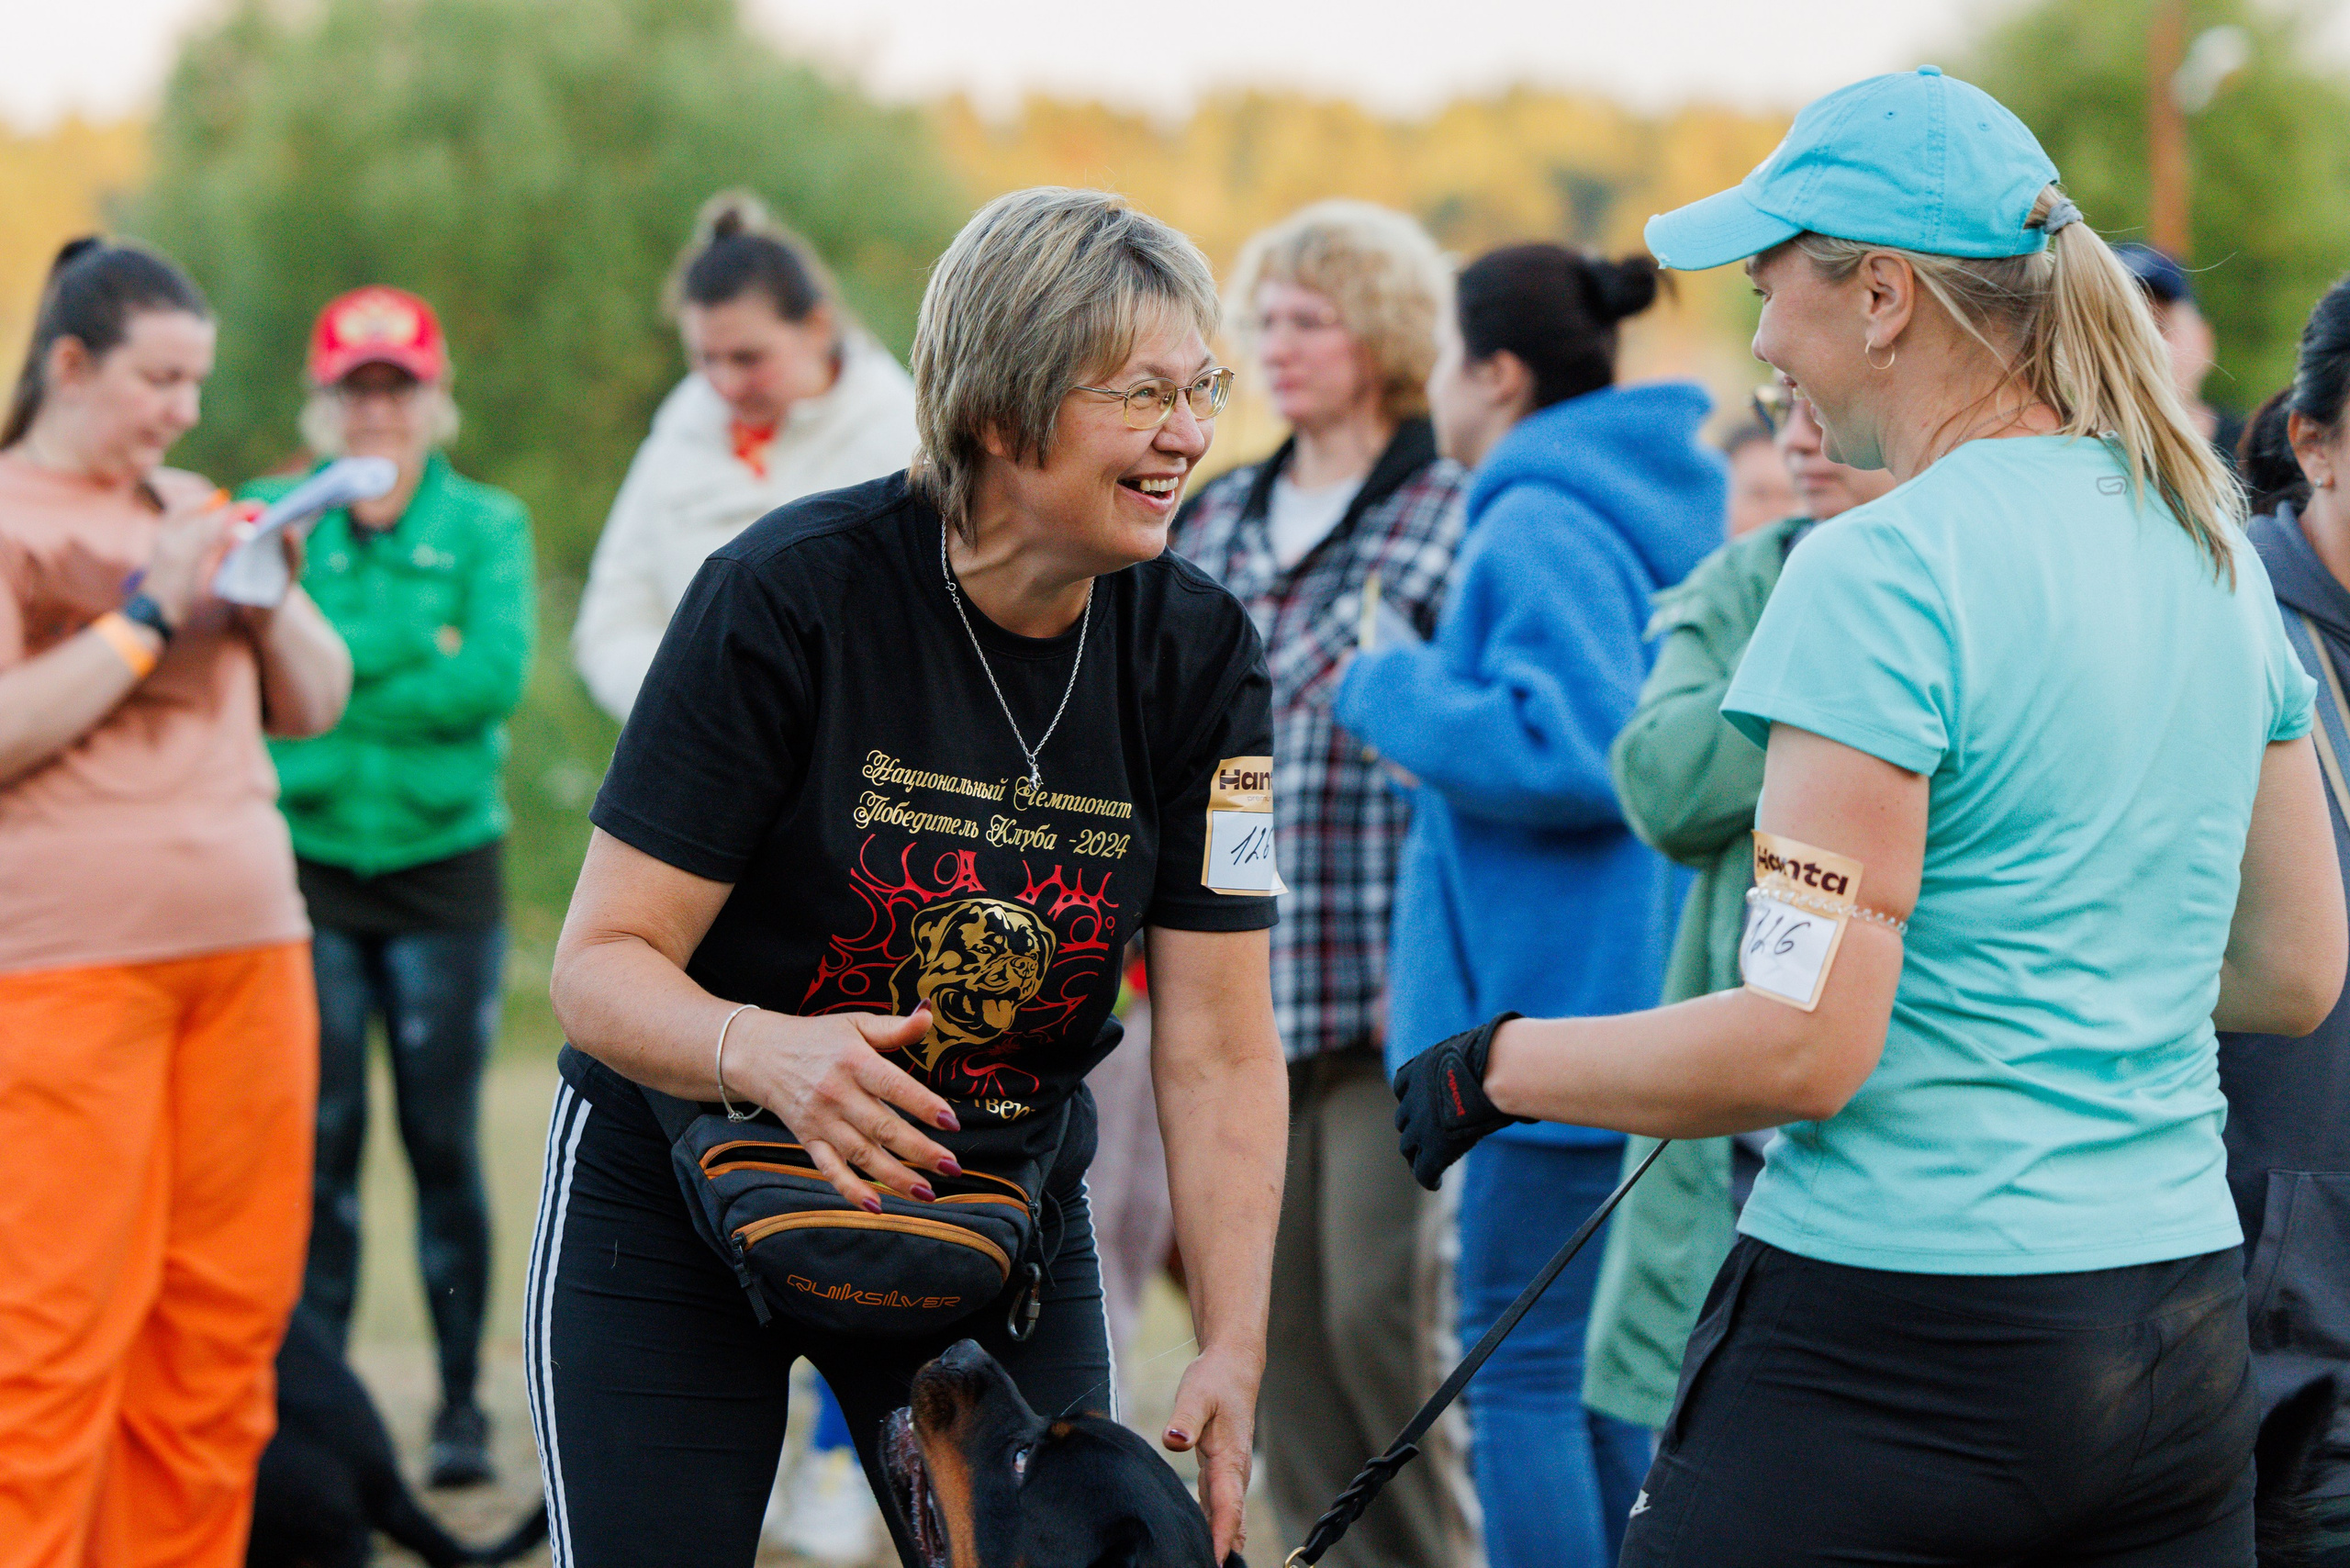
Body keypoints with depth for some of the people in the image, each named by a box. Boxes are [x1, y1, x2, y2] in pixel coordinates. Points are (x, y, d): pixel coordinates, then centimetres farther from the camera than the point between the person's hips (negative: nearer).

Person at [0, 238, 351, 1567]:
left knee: (229, 1312, 4)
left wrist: (269, 595, 2)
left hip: (250, 945, 6)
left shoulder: (191, 506, 19)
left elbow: (318, 703, 21)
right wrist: (147, 611, -12)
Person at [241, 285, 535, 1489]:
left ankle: (462, 1404, 10)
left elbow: (495, 677, -12)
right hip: (305, 866, 0)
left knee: (443, 1143, 2)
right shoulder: (272, 517, 5)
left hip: (444, 864, 0)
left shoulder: (487, 524, 3)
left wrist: (339, 683, -12)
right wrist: (419, 646, -14)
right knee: (321, 1143, 0)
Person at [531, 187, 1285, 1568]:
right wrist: (766, 1053, -41)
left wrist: (1232, 1356, -19)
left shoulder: (1201, 659, -9)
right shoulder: (787, 596, -21)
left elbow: (1221, 1052, -9)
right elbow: (602, 964, -20)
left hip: (1004, 1211, 3)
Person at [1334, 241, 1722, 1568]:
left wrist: (1391, 688, -12)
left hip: (1561, 1009, -10)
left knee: (1524, 1364, -3)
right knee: (1617, 1357, 15)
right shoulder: (1659, 515, 15)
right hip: (1650, 998, 10)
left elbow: (1573, 747, -25)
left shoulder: (1539, 526, -15)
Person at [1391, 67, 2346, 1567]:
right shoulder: (2215, 551, 9)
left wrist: (1494, 1065, -5)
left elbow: (1803, 1045, -18)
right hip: (2185, 1340, 8)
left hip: (1903, 1333, -8)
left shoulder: (1881, 572, -15)